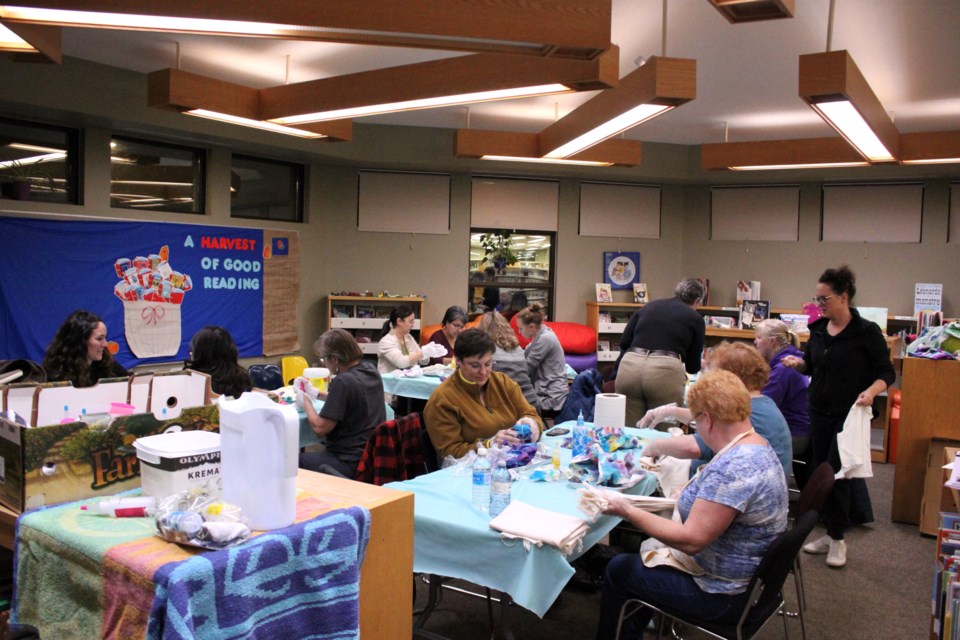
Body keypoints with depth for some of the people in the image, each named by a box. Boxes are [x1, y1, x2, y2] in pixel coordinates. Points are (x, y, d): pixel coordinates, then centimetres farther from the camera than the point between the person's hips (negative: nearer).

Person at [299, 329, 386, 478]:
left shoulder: (343, 381, -21)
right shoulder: (370, 369, 4)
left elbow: (320, 428, -17)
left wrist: (305, 401, -1)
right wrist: (316, 393, 20)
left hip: (350, 464, -9)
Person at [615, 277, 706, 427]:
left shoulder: (649, 306, 21)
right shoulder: (695, 318, 14)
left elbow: (624, 342, 14)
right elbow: (692, 366, 18)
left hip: (630, 366, 3)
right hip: (665, 372, -3)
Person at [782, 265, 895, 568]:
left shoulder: (866, 332, -11)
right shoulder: (818, 329, 5)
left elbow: (887, 373, -8)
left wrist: (871, 391, -27)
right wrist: (797, 362, -6)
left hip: (849, 415, -6)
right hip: (820, 412, 6)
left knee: (836, 474, -4)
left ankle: (838, 540, 13)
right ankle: (831, 535, 26)